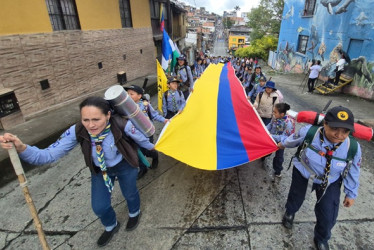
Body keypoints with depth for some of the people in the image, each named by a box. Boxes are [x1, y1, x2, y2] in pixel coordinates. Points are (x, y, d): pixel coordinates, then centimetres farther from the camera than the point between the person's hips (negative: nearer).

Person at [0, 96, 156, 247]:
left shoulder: (122, 125, -37)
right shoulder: (77, 131, -29)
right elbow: (49, 155, -28)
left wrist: (152, 147, 4)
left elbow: (141, 138, -16)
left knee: (129, 194, 21)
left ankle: (134, 214, 62)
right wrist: (21, 148, -48)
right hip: (100, 170, 2)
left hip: (124, 166, -2)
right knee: (99, 207, 9)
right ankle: (111, 226, 49)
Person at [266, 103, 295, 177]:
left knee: (278, 156, 19)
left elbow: (284, 137, -30)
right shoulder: (275, 117, -19)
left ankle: (277, 171, 43)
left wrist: (272, 136, -38)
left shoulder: (288, 123, -34)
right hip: (271, 139, 4)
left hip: (280, 143, -4)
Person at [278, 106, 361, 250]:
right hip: (303, 171, -1)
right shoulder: (309, 132, -34)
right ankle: (289, 212, 60)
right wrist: (283, 144, 12)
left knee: (328, 216, 3)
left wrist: (351, 194, 5)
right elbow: (294, 139, -8)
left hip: (330, 183, 1)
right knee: (296, 196, 21)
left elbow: (352, 172, -7)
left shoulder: (353, 148, -27)